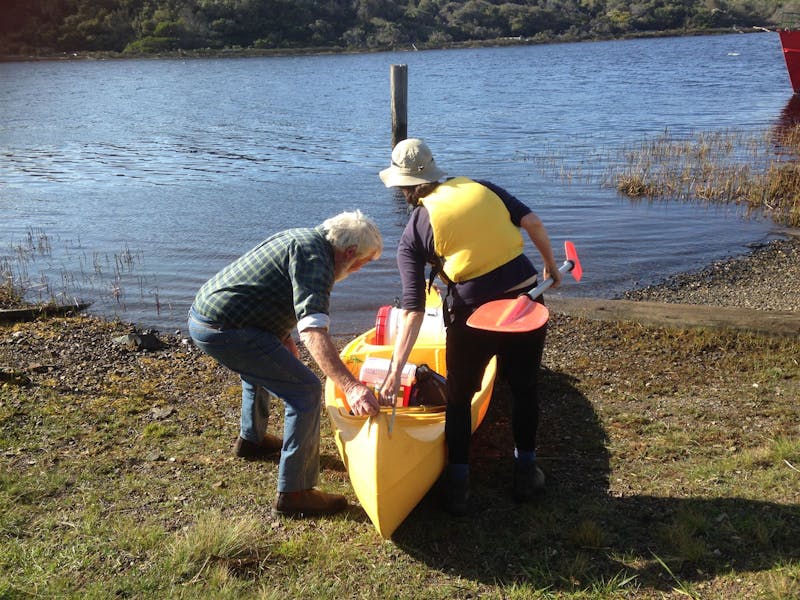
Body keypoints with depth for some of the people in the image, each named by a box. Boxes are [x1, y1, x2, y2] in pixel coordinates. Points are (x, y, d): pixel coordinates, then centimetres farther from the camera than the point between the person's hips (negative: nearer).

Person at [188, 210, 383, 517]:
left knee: (262, 365, 36)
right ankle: (294, 492, -2)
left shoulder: (302, 237, 15)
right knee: (306, 390, -9)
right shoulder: (314, 256, -16)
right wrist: (350, 386, -37)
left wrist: (285, 343, 23)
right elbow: (312, 328, -31)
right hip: (223, 328, -11)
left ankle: (251, 439, 54)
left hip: (201, 313, 11)